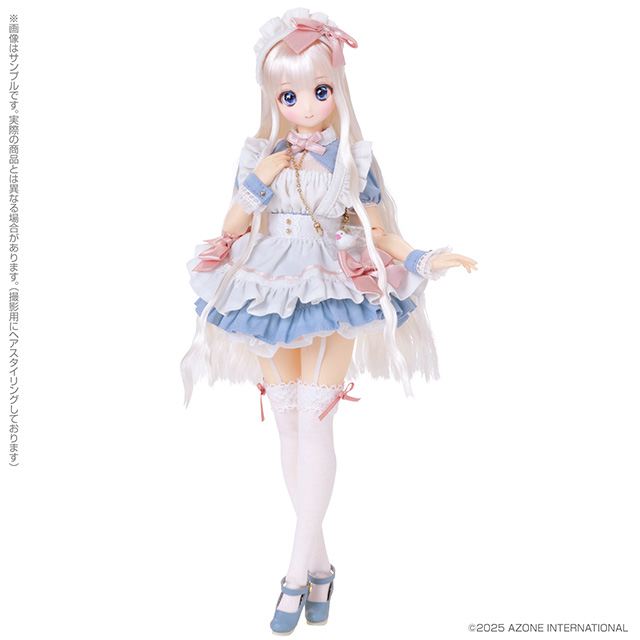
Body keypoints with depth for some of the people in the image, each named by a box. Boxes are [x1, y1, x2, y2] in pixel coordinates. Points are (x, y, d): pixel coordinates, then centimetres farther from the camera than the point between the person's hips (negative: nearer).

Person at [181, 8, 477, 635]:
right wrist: (262, 179, -8)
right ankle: (317, 556, 22)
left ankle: (299, 567, 4)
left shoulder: (352, 160, 2)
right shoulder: (261, 159, 5)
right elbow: (232, 231, 3)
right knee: (287, 424, 6)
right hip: (271, 292, 3)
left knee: (314, 424, -7)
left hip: (334, 295, -2)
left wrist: (425, 260, -7)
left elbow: (381, 233, 6)